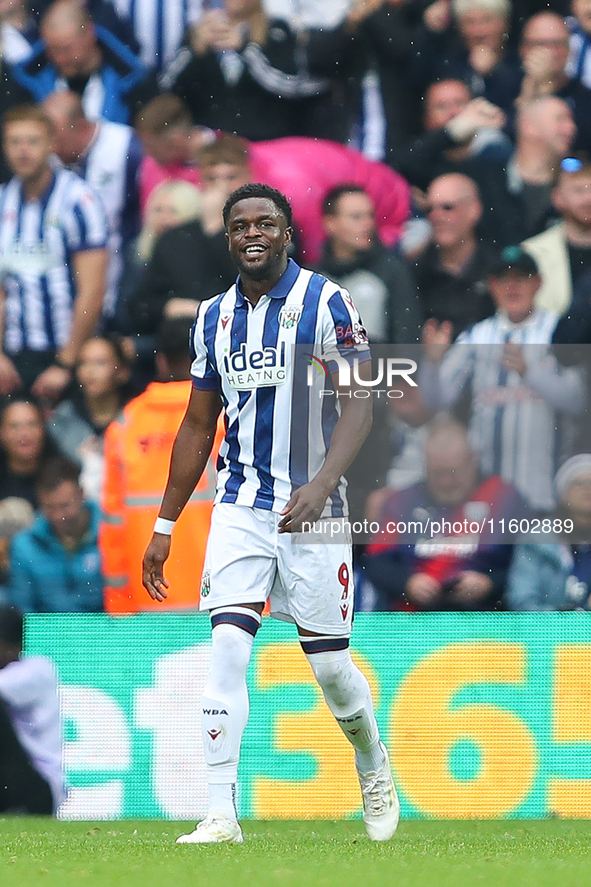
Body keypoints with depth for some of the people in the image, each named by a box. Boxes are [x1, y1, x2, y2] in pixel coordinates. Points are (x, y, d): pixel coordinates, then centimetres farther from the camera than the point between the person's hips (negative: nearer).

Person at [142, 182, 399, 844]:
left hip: (312, 508, -3)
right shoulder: (214, 318, 10)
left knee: (329, 663, 2)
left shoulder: (325, 304, -5)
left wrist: (322, 484, -26)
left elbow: (358, 406, -11)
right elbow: (198, 428, 17)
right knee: (227, 648, -12)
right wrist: (164, 526, 15)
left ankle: (374, 769, 31)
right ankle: (221, 815, -14)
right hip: (240, 508, 3)